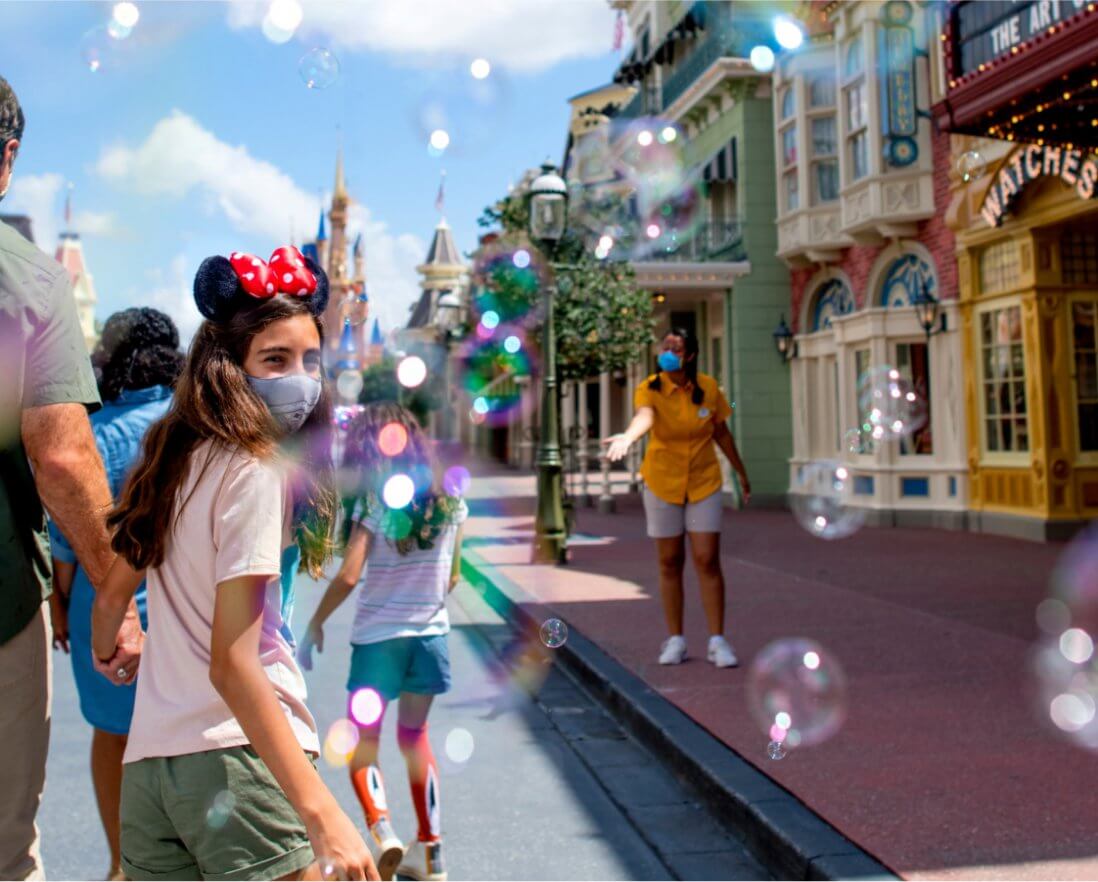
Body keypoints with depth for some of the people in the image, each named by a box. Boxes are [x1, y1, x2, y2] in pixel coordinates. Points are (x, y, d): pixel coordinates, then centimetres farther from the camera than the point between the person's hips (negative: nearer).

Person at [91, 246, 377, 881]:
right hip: (235, 756, -8)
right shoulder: (255, 471, -12)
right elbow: (232, 664, -19)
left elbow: (112, 596, 22)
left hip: (149, 757, 8)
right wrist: (321, 811, -24)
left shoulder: (178, 461, 12)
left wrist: (106, 656, 45)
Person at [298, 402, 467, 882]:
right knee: (415, 736, 19)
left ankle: (380, 828, -11)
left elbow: (348, 577, -17)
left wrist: (315, 625, -5)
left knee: (363, 742, 11)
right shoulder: (448, 503, 1)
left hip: (377, 636, -4)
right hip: (431, 633, 4)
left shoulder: (373, 504, -11)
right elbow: (452, 577, 8)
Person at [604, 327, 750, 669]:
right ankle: (675, 639, 18)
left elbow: (721, 433, 7)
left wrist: (741, 473, 15)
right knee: (670, 562, 7)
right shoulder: (650, 388, -13)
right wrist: (628, 436, -58)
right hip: (662, 484, 0)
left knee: (707, 560, -5)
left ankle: (717, 640, 4)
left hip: (703, 483, 0)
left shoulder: (708, 387, -6)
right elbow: (644, 416, -36)